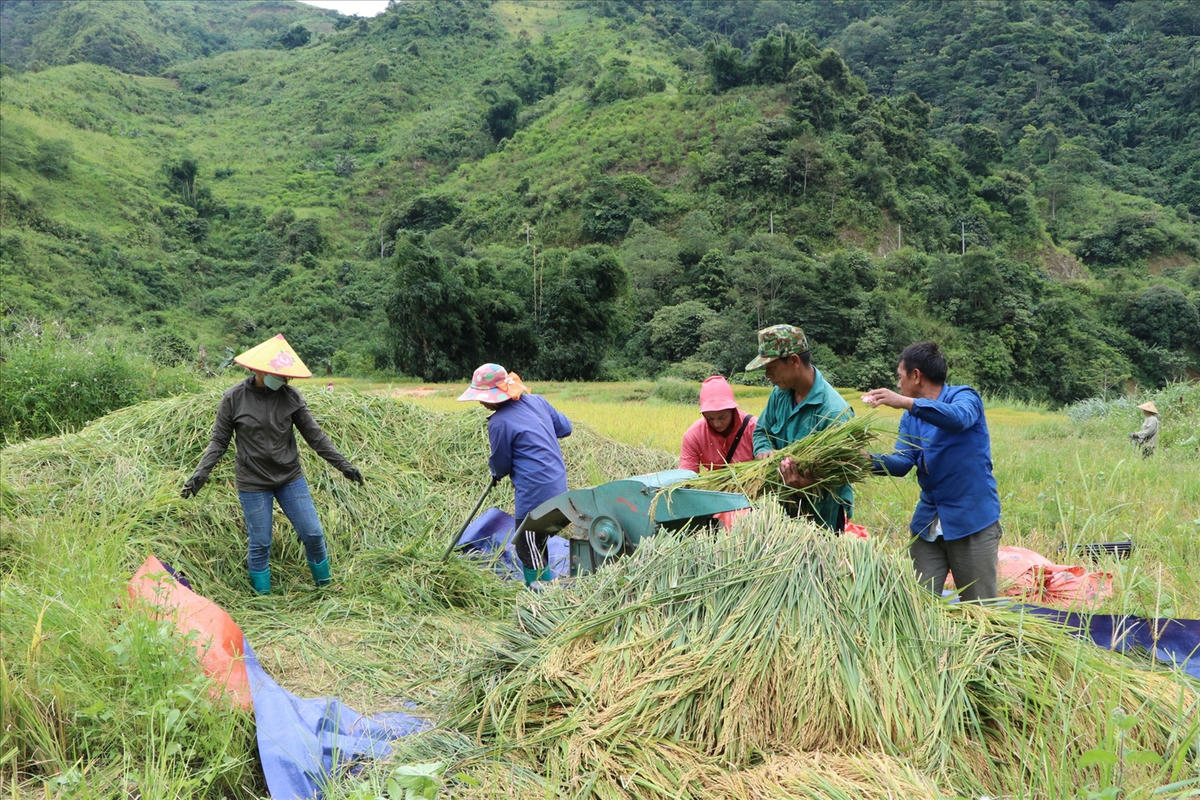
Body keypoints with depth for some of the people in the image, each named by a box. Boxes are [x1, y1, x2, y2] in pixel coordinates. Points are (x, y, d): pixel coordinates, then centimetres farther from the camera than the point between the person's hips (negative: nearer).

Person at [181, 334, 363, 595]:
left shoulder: (290, 396, -3)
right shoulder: (233, 399, -9)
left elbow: (314, 434, 0)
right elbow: (219, 441, -2)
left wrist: (342, 464, -2)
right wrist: (201, 473, -14)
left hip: (290, 478, 2)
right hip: (253, 483, -2)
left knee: (313, 534, 3)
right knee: (260, 544, 5)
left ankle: (325, 587, 23)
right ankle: (263, 596, 24)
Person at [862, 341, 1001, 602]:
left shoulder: (964, 397, -6)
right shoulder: (911, 419, 12)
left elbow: (960, 418, -30)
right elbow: (902, 462, -1)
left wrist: (907, 403, -39)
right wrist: (871, 460, -21)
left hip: (972, 519, -5)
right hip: (928, 522, 6)